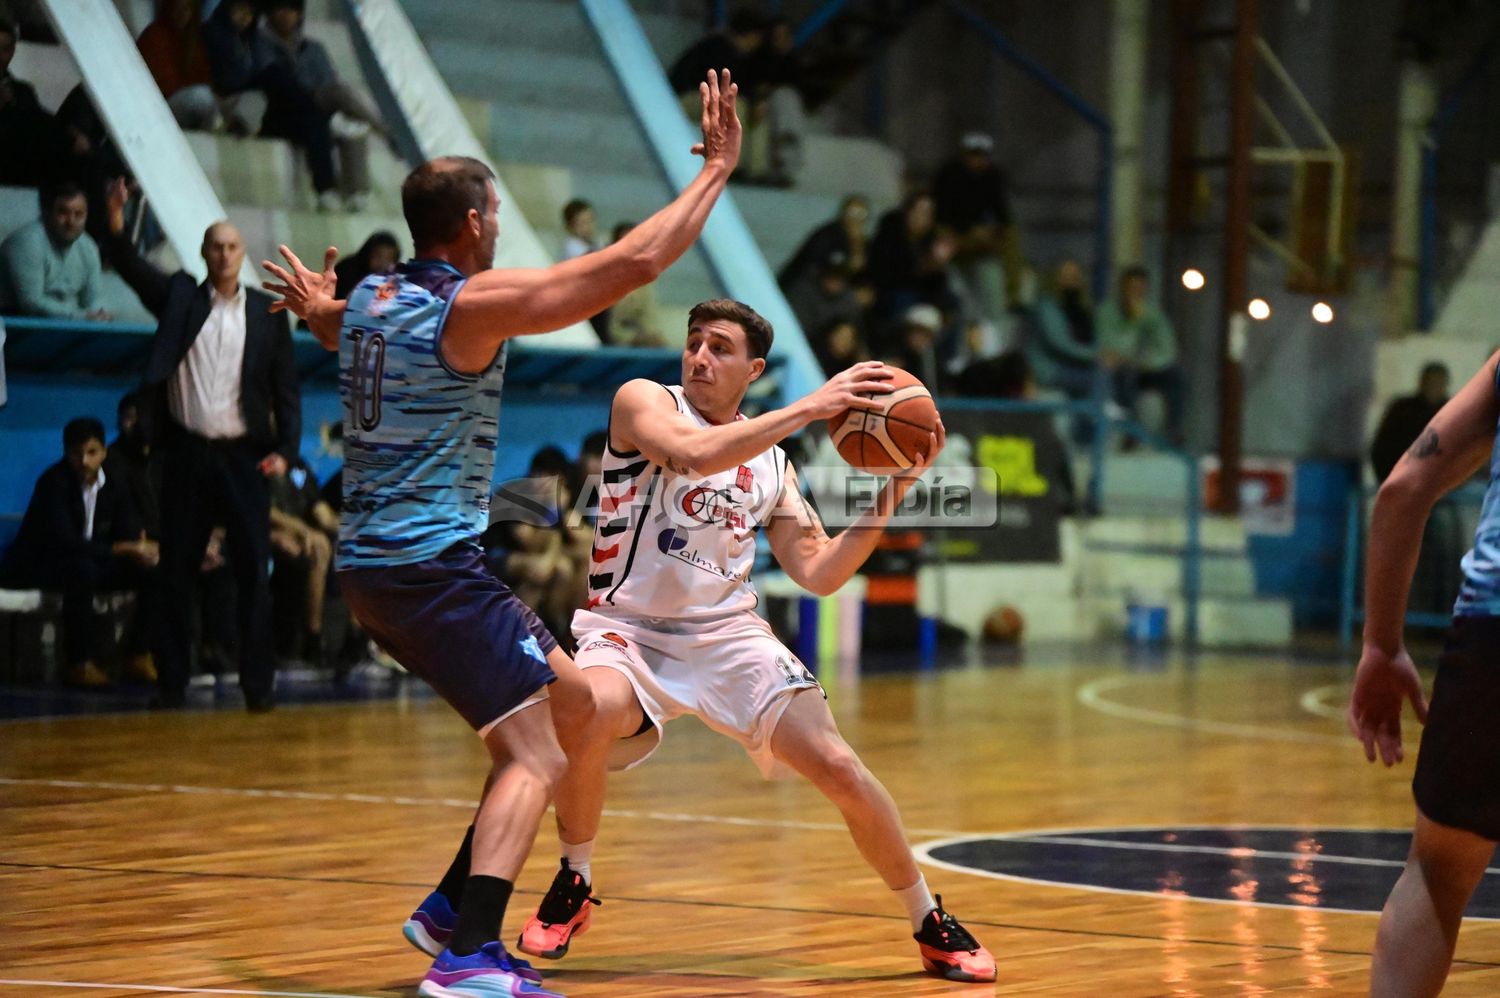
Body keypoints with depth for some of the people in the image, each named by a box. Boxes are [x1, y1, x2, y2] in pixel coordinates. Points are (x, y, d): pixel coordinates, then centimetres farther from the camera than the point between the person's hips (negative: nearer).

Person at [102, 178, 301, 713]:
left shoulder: (268, 312, 5)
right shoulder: (179, 298, 7)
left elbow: (286, 388, 5)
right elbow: (133, 269, -8)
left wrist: (286, 449, -6)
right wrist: (116, 224, -27)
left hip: (244, 457, -1)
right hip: (186, 454, 1)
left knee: (253, 570, -2)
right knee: (177, 570, 4)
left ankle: (258, 683, 2)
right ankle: (173, 682, 10)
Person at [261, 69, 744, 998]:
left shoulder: (367, 300, 11)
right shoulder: (476, 304, -14)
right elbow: (635, 261, -16)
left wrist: (319, 314, 57)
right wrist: (717, 169, -7)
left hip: (372, 562, 9)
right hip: (433, 563, -9)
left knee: (573, 704, 18)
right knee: (535, 757, -11)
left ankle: (454, 907, 17)